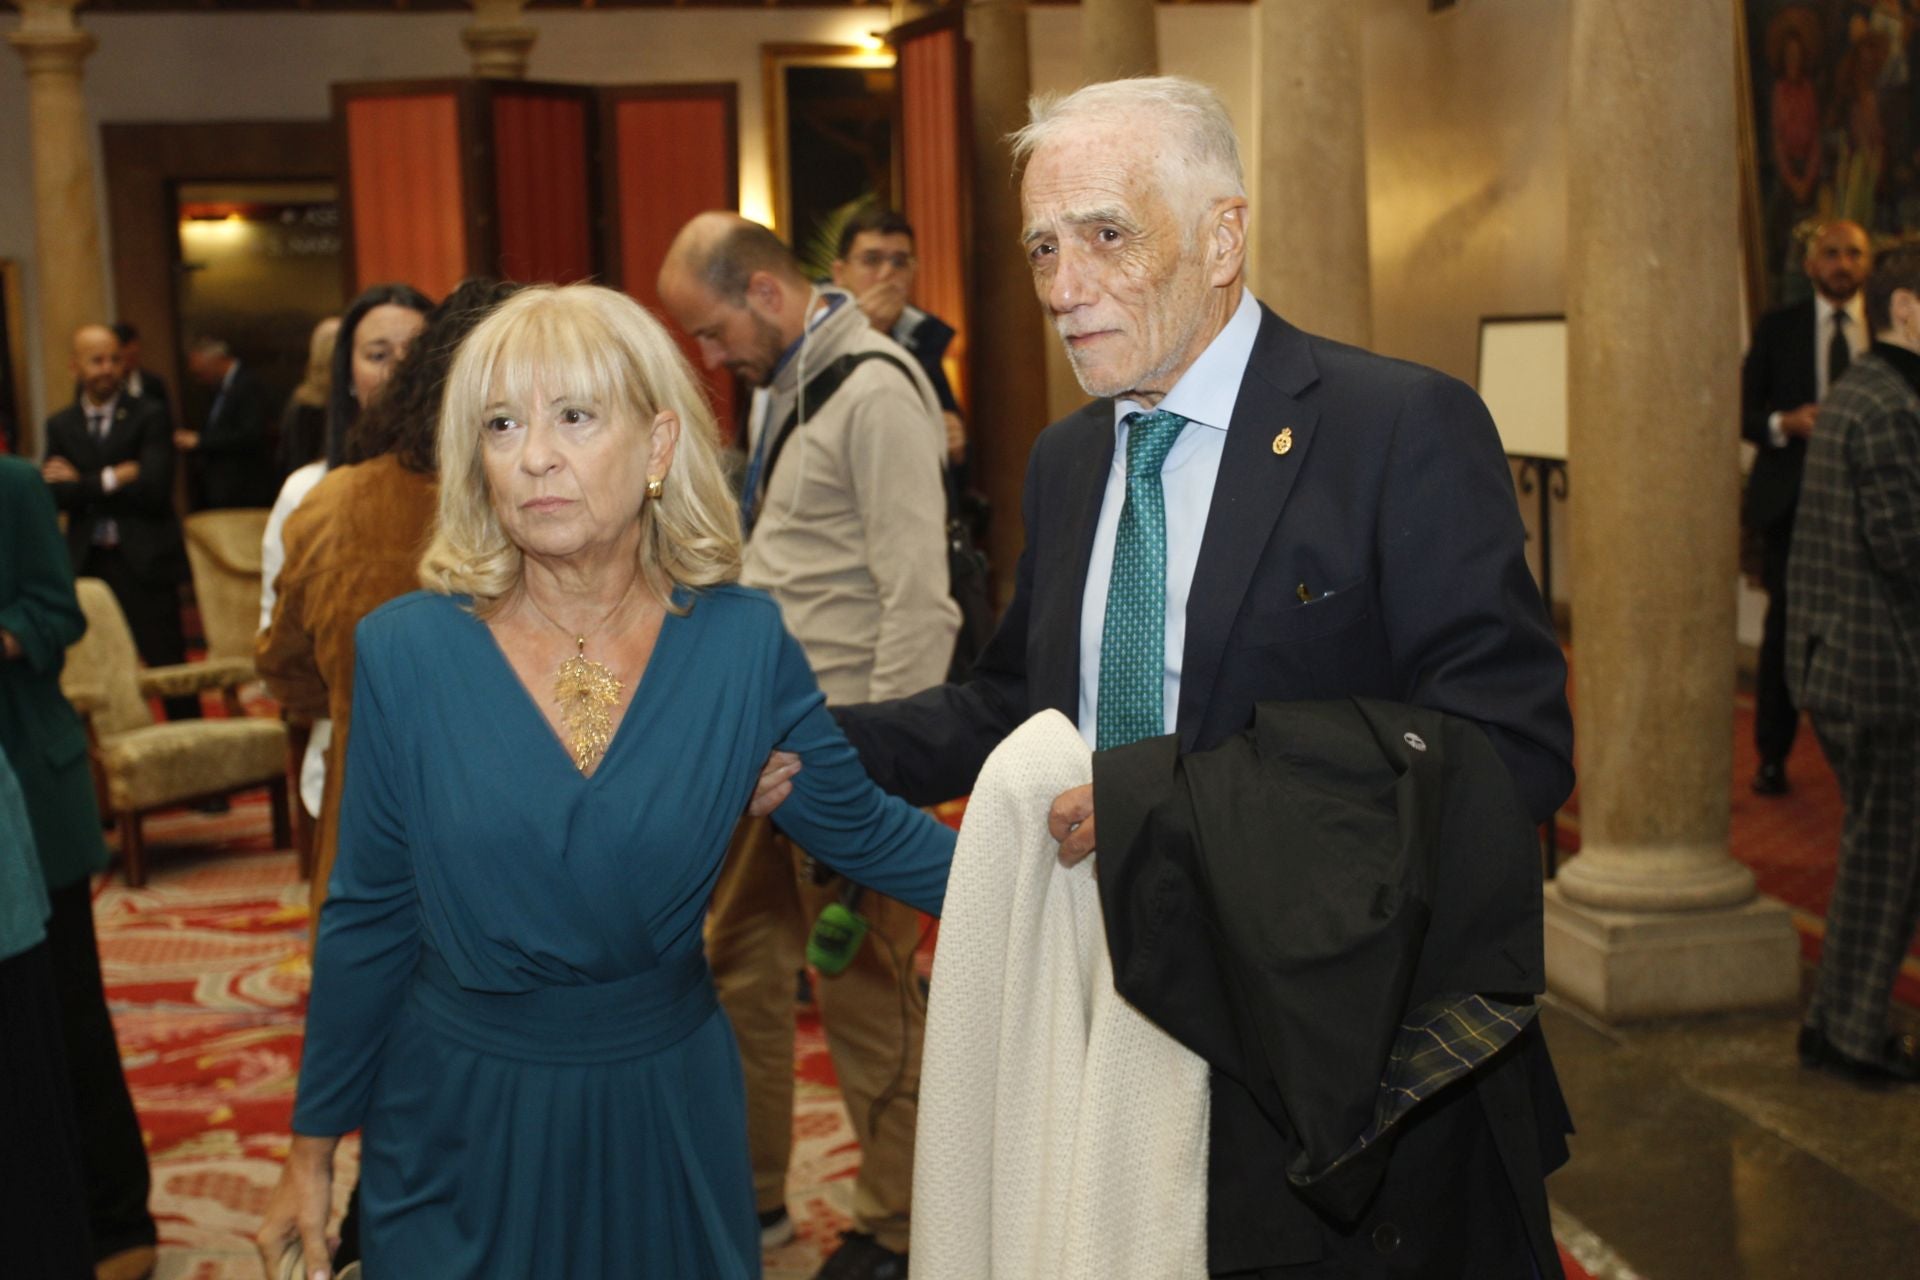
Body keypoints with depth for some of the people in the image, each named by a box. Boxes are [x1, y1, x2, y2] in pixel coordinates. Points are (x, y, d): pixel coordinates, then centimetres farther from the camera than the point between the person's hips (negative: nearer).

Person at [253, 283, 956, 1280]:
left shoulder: (743, 644, -9)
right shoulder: (406, 651, -10)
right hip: (460, 1126, 0)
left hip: (667, 1117, 1)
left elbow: (866, 829, 2)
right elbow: (367, 917, -2)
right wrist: (312, 1150, 3)